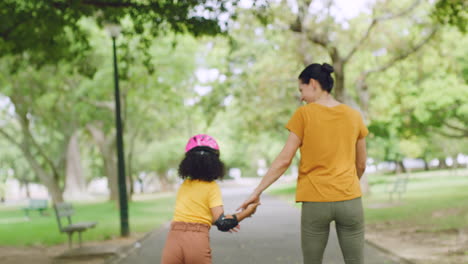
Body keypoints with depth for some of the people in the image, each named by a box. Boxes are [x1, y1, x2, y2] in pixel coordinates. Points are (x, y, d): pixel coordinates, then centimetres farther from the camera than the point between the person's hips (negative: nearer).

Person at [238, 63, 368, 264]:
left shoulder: (304, 114, -3)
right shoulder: (354, 116, 7)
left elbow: (284, 160, -6)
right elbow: (361, 165, 13)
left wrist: (257, 191, -1)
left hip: (315, 202, -2)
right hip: (350, 200, 2)